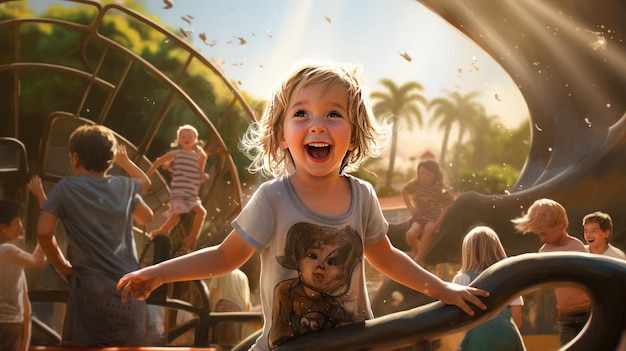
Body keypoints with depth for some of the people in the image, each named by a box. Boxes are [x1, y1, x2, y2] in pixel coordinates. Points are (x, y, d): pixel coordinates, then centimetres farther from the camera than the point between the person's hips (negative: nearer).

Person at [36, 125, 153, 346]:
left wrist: (64, 268, 5)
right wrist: (125, 161, 40)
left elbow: (43, 232, -9)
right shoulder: (124, 186, 11)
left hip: (90, 290, -3)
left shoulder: (66, 188, 1)